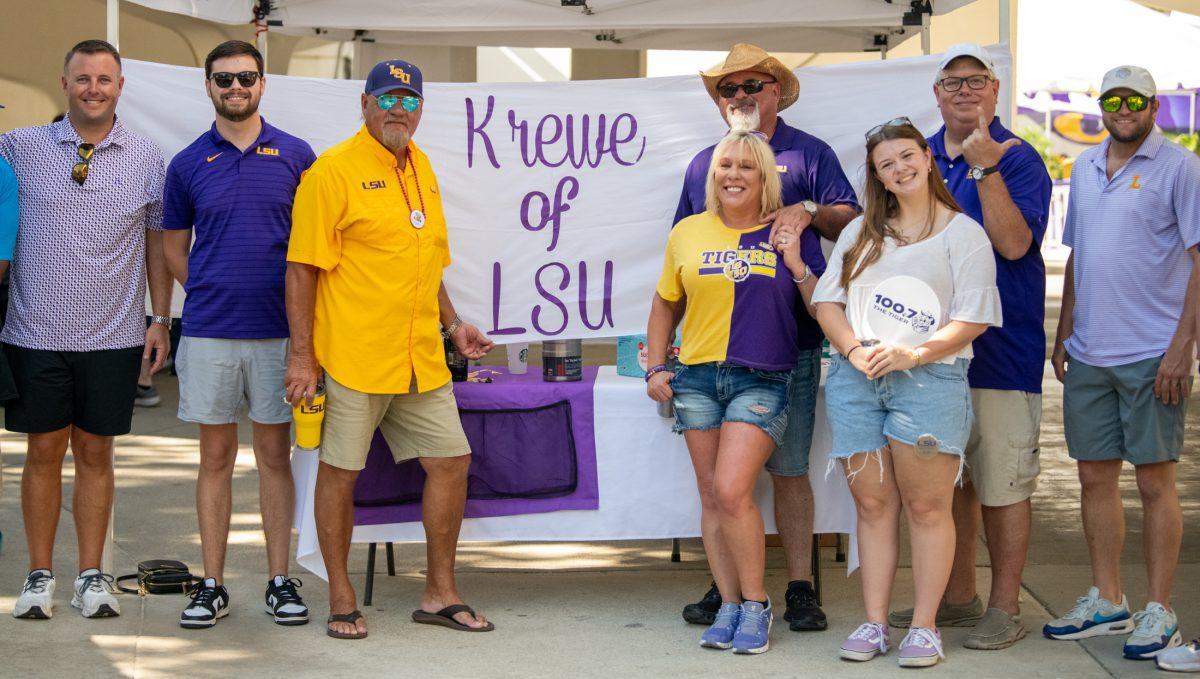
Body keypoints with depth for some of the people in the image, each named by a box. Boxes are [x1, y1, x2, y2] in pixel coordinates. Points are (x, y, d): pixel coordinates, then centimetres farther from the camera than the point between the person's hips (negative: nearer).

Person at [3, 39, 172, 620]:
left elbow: (157, 242, 10)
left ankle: (92, 575, 15)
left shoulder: (146, 159, 5)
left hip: (113, 335, 1)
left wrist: (160, 319, 7)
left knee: (95, 452, 7)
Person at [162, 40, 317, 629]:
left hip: (277, 331, -1)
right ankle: (211, 585, 11)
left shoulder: (295, 156, 3)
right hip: (208, 332, 1)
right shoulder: (188, 163, 6)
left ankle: (280, 581, 11)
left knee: (275, 456, 5)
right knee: (216, 458, 5)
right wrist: (209, 293, 4)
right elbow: (173, 247, 14)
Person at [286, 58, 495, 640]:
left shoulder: (421, 168, 14)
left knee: (451, 461, 7)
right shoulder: (333, 170, -8)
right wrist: (301, 354, -14)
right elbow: (302, 268, -11)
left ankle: (439, 594, 19)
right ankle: (341, 600, 15)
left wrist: (452, 323, 17)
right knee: (340, 473, 2)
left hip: (421, 359, 7)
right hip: (353, 357, -7)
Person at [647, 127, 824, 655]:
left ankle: (756, 605, 0)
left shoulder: (789, 236, 2)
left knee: (732, 491, -15)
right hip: (696, 377, 4)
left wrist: (797, 265, -10)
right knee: (712, 496, 5)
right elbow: (665, 304, 20)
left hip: (762, 380, -3)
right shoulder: (688, 233, 9)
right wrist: (656, 367, 14)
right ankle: (729, 606, 15)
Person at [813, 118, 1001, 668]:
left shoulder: (964, 234, 5)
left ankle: (924, 626, 2)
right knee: (873, 505, 5)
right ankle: (874, 623, 9)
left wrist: (914, 354, -15)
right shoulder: (861, 232, 18)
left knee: (927, 506, -4)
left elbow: (974, 318, -3)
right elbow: (827, 300, 12)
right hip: (855, 379, 4)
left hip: (929, 377, -3)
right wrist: (854, 350, -6)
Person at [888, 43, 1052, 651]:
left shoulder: (1018, 160, -5)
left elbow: (1014, 243, -20)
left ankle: (1004, 607, 8)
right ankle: (957, 596, 25)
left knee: (1002, 485, -1)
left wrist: (984, 167, -22)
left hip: (1001, 349, -6)